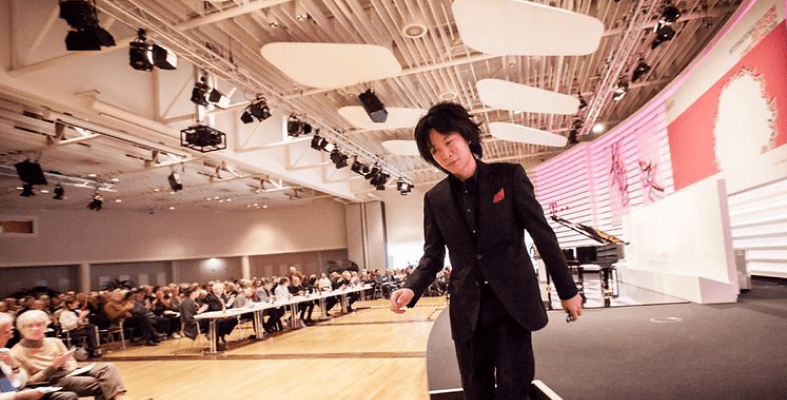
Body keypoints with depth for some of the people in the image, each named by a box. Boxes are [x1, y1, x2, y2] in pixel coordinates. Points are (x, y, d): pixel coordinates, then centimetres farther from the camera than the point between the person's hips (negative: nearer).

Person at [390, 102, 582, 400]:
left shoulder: (509, 176, -5)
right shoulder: (435, 199, 2)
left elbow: (543, 234, -2)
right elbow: (433, 255, 4)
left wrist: (567, 290, 2)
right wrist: (411, 289, -15)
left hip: (512, 301, -2)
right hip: (467, 310, 3)